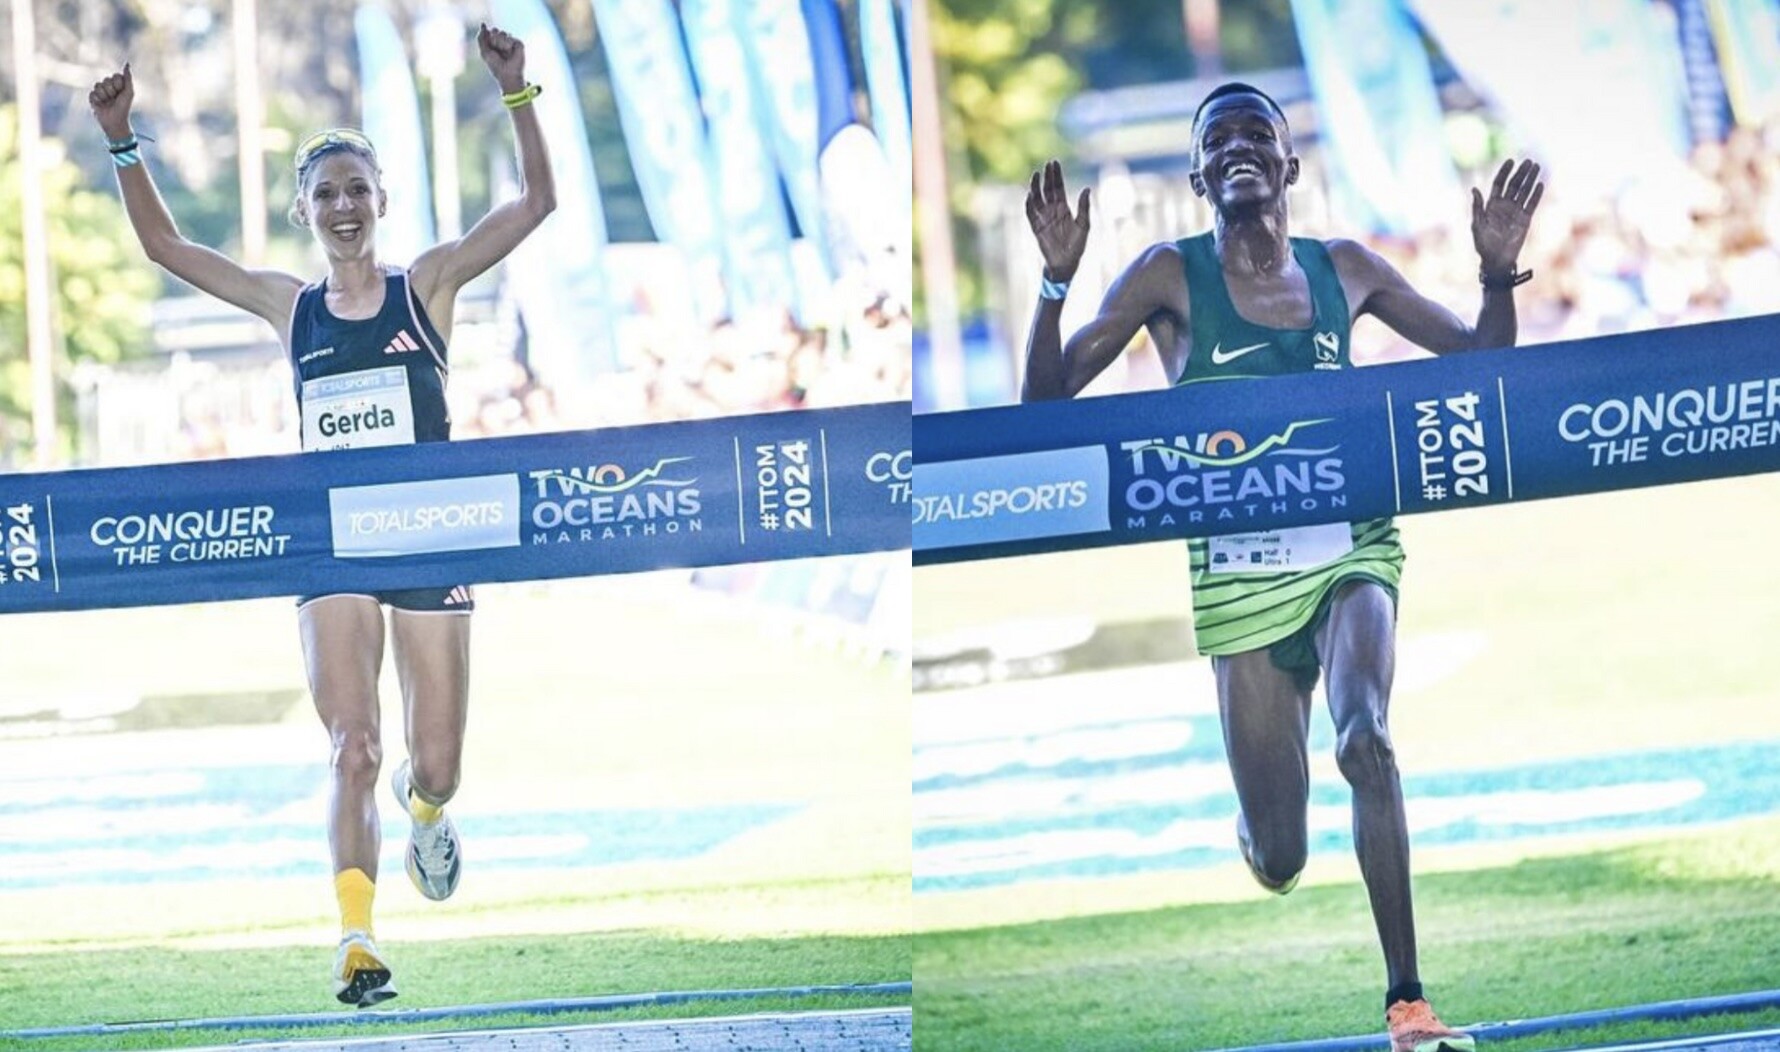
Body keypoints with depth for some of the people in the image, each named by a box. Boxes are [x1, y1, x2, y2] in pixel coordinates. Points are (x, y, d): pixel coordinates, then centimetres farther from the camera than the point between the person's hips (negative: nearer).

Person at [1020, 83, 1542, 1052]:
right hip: (1243, 573, -1)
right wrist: (1056, 282, -21)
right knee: (1278, 863, 1)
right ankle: (1259, 829, 43)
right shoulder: (1171, 275, -2)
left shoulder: (1344, 271, 6)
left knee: (1366, 738, -30)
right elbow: (1044, 401, -6)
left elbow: (1478, 359, 14)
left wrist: (1499, 271, -5)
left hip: (1350, 546, 1)